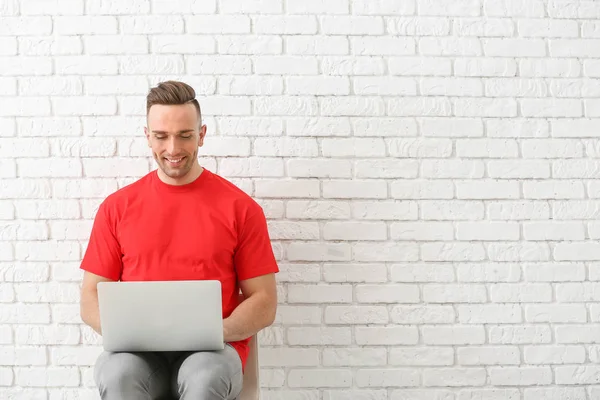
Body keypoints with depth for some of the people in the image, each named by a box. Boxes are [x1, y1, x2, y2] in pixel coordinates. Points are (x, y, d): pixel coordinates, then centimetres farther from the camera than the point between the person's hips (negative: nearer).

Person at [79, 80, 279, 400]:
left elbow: (264, 303, 5)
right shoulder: (117, 207, 10)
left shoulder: (240, 208, 4)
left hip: (212, 350, -1)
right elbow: (91, 299, 10)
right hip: (138, 351, 2)